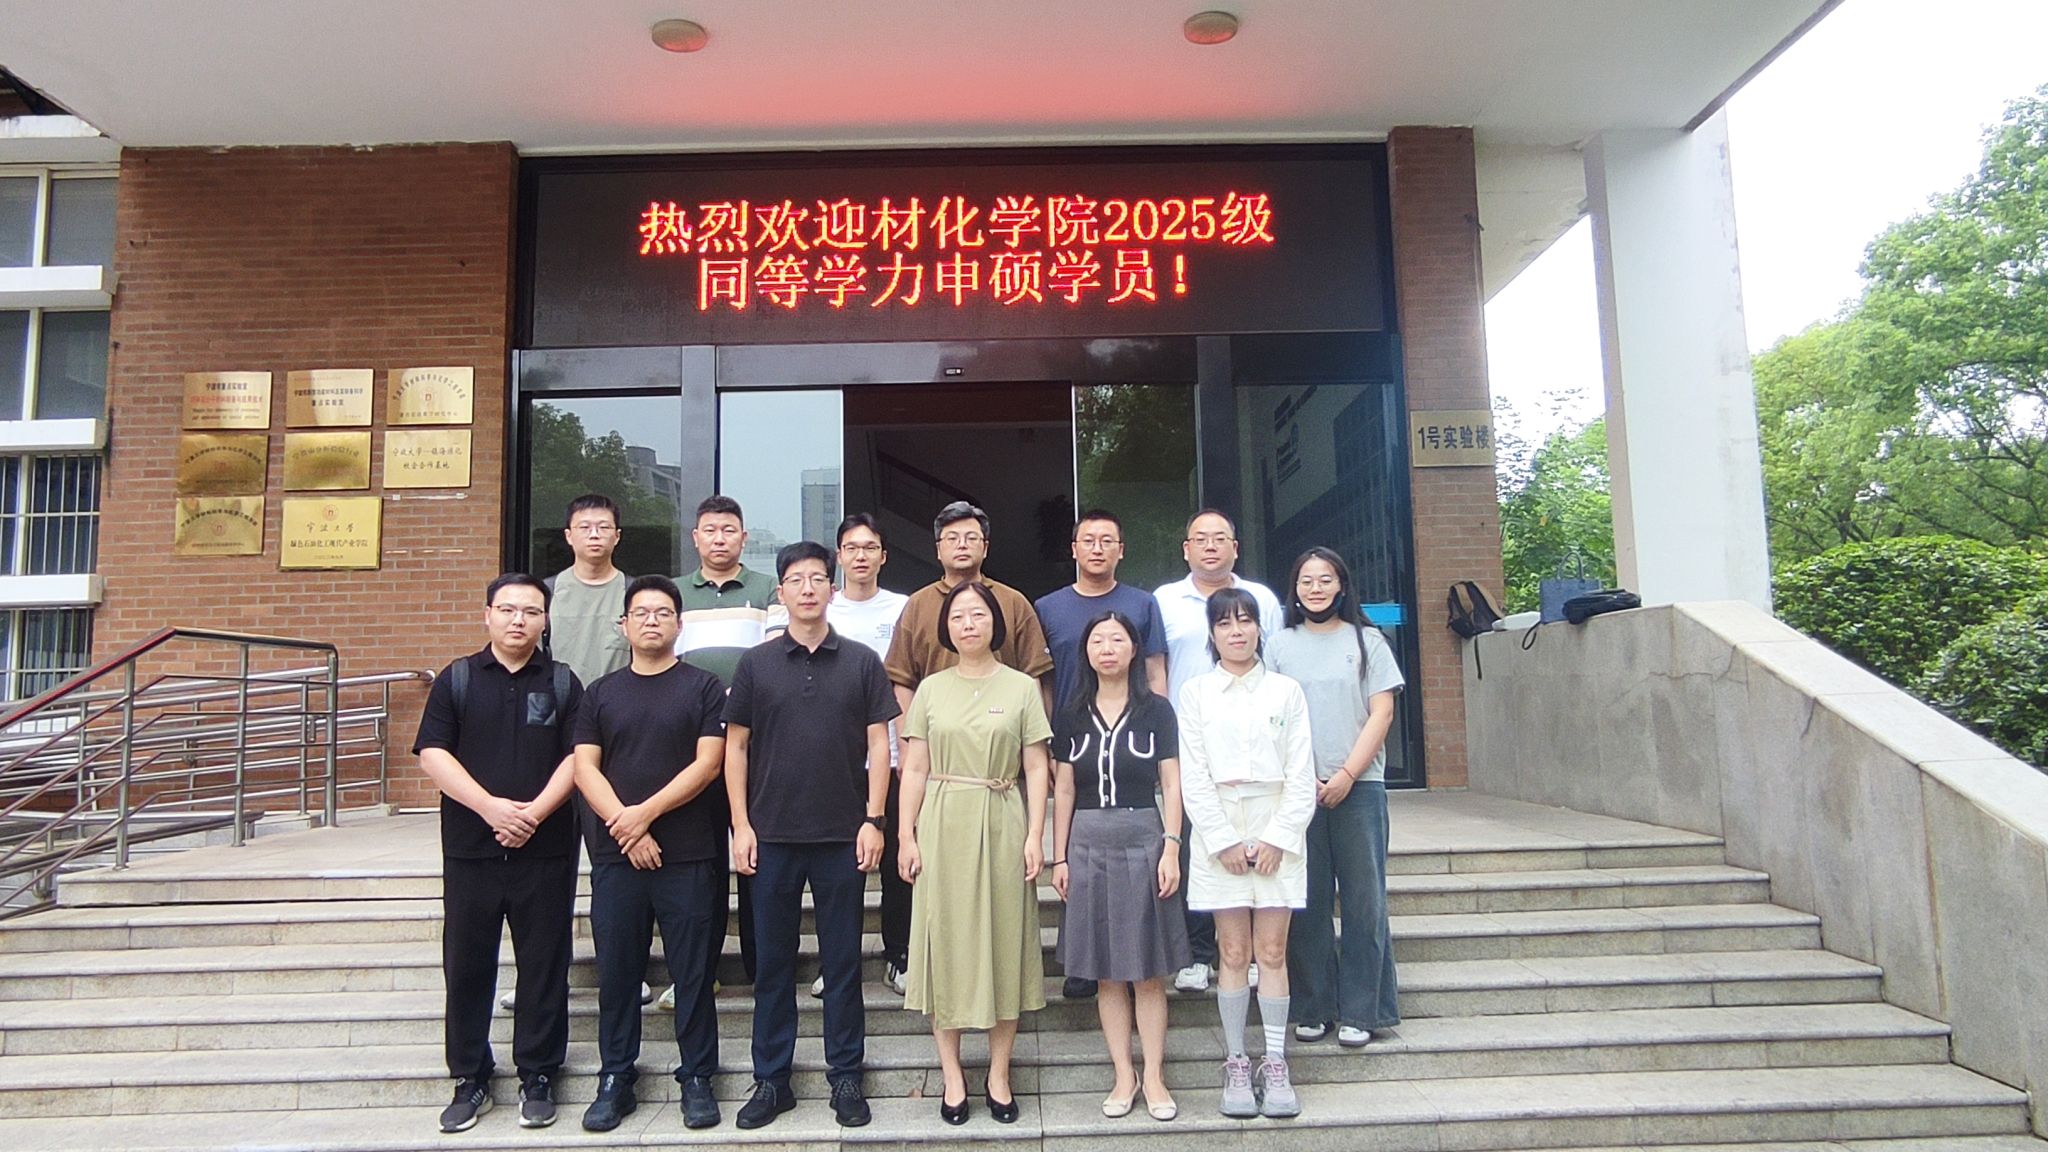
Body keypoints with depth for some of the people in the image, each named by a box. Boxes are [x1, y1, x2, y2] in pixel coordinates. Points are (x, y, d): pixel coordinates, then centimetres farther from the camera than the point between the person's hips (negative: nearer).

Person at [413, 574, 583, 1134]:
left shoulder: (563, 683, 5)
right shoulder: (455, 679, 5)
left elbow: (577, 757, -2)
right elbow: (432, 754, -3)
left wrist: (535, 812, -16)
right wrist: (491, 806, -15)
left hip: (545, 850, -1)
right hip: (470, 851, 1)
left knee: (544, 966, 5)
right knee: (467, 966, 7)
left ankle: (538, 1079, 18)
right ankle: (470, 1081, 22)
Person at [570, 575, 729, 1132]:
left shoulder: (703, 687, 3)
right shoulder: (601, 693, 12)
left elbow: (708, 763, -6)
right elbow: (585, 767, 3)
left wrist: (647, 812, -12)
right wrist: (625, 827, -9)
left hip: (689, 856, -2)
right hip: (615, 856, 3)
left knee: (693, 971, 3)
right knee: (616, 971, 8)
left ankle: (697, 1078, 15)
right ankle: (615, 1080, 21)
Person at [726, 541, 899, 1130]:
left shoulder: (861, 662, 3)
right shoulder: (756, 663, 4)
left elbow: (879, 744, 3)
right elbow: (736, 746, 5)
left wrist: (873, 820, -4)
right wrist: (741, 824, -1)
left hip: (842, 836, -1)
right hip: (773, 836, 1)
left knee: (842, 960, 7)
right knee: (772, 961, 9)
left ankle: (846, 1077, 19)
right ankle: (771, 1080, 21)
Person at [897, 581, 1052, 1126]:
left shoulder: (1022, 687, 3)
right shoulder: (930, 689, 7)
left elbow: (1036, 768, 1)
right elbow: (914, 769, 6)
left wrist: (1035, 836, -6)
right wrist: (906, 835, -1)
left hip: (1002, 825, -1)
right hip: (943, 825, 1)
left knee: (1004, 941, 4)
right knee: (945, 941, 4)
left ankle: (999, 1075, 17)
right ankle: (952, 1075, 16)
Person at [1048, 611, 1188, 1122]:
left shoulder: (1156, 710, 1)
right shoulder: (1072, 717, 7)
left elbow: (1170, 785, 0)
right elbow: (1063, 791, 8)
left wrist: (1170, 849, -8)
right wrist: (1059, 857, 5)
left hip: (1144, 840, -2)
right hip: (1089, 844, 2)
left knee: (1149, 970, 2)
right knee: (1107, 972, 6)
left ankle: (1154, 1076, 12)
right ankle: (1123, 1075, 15)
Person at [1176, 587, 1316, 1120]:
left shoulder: (1286, 691, 5)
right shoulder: (1195, 692, 3)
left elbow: (1301, 774, 2)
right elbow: (1193, 776, -2)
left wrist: (1279, 837, -7)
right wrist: (1224, 841, -9)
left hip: (1277, 831, 1)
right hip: (1219, 832, 0)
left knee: (1273, 952, 3)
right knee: (1233, 953, 3)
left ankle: (1276, 1065, 12)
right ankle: (1236, 1065, 13)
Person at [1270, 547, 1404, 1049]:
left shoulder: (1367, 641, 8)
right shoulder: (1280, 645, 10)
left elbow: (1382, 713, 1)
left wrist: (1347, 775, -9)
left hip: (1358, 786, -1)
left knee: (1364, 899, 2)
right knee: (1307, 903, 4)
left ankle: (1359, 1012, 12)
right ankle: (1313, 1009, 14)